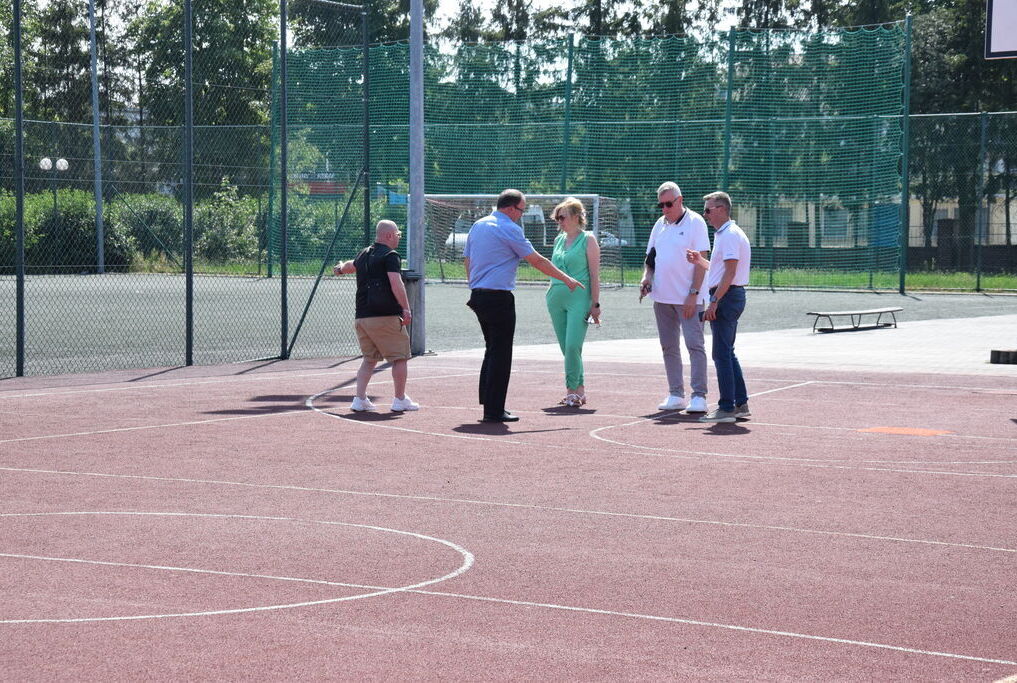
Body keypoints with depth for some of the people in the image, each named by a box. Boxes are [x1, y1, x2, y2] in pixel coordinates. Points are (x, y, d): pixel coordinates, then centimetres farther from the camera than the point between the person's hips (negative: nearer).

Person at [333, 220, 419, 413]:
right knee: (399, 357, 4)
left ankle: (360, 399, 7)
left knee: (369, 359, 15)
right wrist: (406, 308, -22)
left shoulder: (364, 255, 16)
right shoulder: (390, 255, -7)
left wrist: (340, 269, 63)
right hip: (386, 317, -7)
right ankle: (400, 400, 7)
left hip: (362, 317, 7)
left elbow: (351, 265, 40)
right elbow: (396, 283, -20)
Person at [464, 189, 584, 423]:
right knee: (501, 353, -4)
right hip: (499, 297, -8)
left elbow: (467, 260, 18)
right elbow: (537, 261, -7)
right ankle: (494, 410, -4)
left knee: (492, 350, 17)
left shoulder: (478, 226, 14)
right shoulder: (509, 229, -10)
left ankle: (488, 403, 18)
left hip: (478, 295, 8)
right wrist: (566, 279, 2)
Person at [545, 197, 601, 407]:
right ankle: (579, 388, 14)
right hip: (556, 299, 6)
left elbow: (594, 274, -5)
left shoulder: (588, 240, -2)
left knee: (573, 346, -15)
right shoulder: (559, 240, 15)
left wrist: (595, 303, -10)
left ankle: (572, 389, -8)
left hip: (579, 298, -6)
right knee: (566, 348, 6)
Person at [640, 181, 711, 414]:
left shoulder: (694, 222, -6)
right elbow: (651, 257, 21)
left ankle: (699, 396, -7)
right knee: (668, 347, 9)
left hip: (688, 298, -7)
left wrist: (693, 294, -17)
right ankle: (676, 395, 15)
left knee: (695, 345, -7)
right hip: (662, 297, 7)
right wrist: (646, 278, 0)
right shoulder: (660, 225, 13)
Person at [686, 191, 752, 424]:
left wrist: (714, 301, -22)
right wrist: (700, 261, 15)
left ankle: (727, 408, -7)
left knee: (722, 354, -8)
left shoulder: (729, 235, -14)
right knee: (727, 353, 15)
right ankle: (741, 404, 18)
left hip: (726, 297, -11)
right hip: (730, 297, 11)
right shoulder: (724, 234, 19)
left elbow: (730, 272, -21)